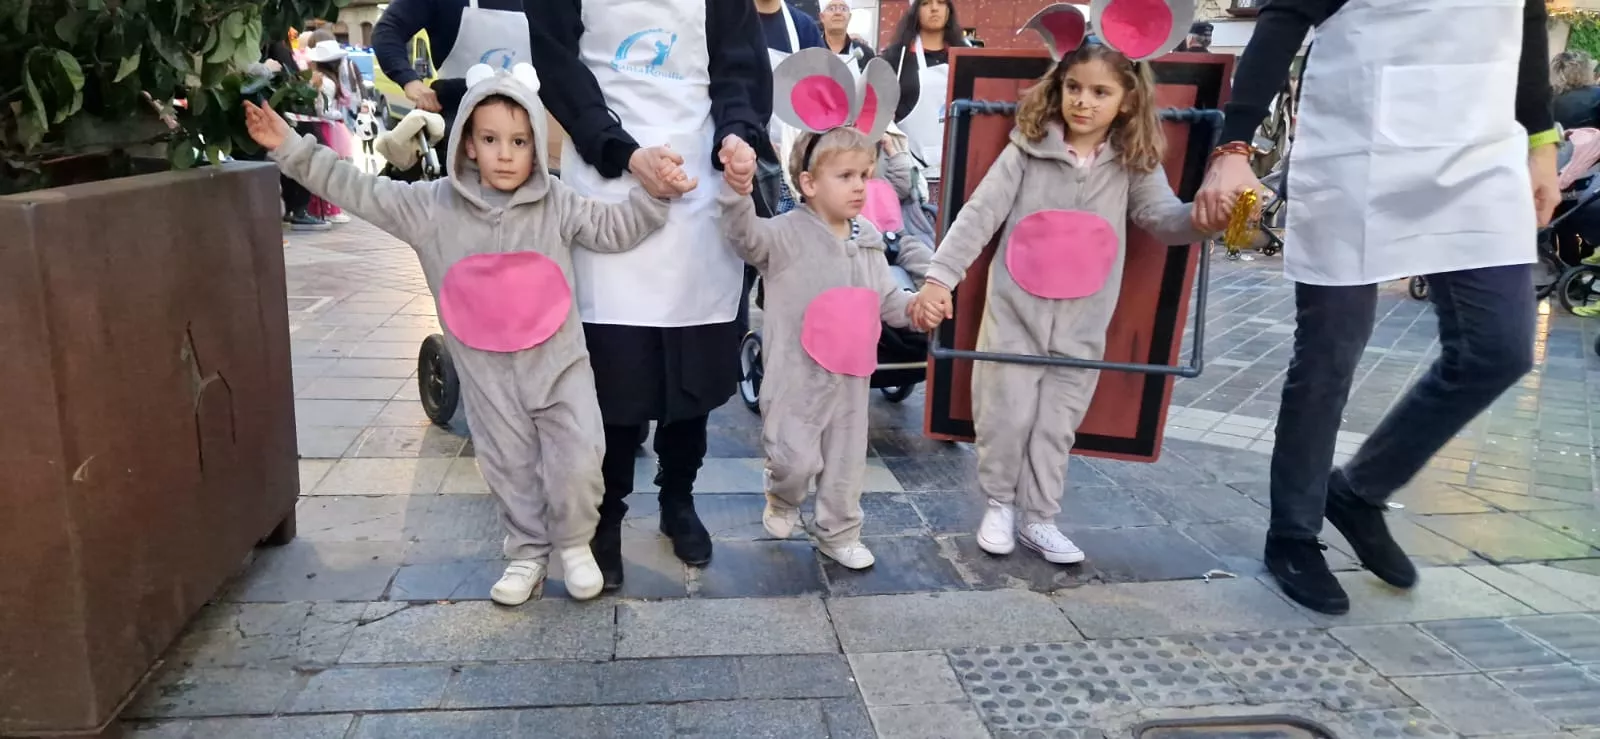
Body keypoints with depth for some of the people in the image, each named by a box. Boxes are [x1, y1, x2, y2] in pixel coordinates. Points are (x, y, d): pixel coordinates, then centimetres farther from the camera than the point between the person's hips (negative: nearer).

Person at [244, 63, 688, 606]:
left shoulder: (556, 203, -4)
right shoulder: (433, 206, -3)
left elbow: (615, 228, -2)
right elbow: (361, 191, 0)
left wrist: (653, 194, -17)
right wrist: (291, 149, -3)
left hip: (559, 364, -1)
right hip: (487, 375, 1)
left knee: (577, 465, -3)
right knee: (509, 469, 12)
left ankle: (574, 545, 23)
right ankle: (527, 554, 31)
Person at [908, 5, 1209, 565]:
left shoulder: (1135, 165, 0)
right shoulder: (1026, 150, -7)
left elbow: (1163, 218, -6)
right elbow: (979, 215, -11)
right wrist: (939, 277, -20)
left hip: (1082, 325, 2)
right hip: (1015, 312, -2)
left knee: (1057, 426, 11)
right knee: (1007, 415, 5)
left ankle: (1039, 519, 26)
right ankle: (999, 505, 27)